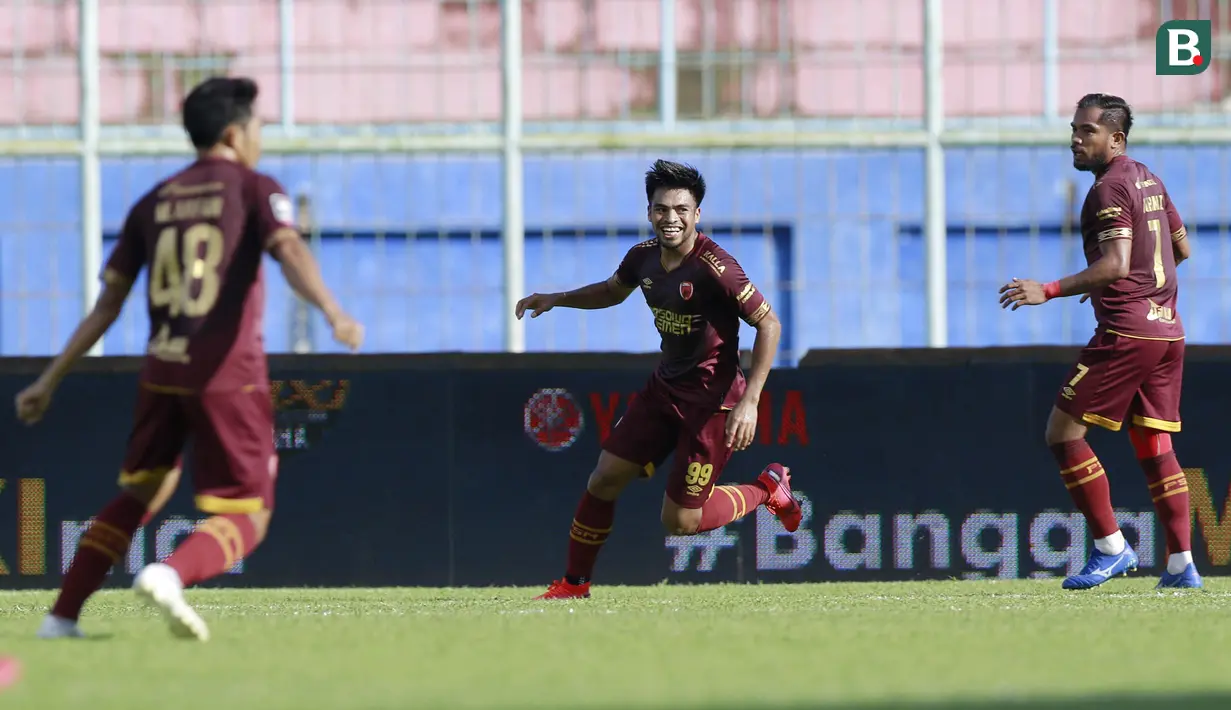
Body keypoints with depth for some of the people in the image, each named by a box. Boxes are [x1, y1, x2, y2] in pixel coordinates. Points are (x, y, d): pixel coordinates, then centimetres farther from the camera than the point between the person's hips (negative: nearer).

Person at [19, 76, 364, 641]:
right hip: (229, 375, -5)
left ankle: (62, 616, 14)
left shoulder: (153, 203, 16)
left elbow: (107, 303, 14)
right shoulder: (254, 189, 3)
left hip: (161, 372, 5)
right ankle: (170, 574, -31)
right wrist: (332, 312, -33)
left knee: (141, 493, 24)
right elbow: (289, 249, -18)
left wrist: (51, 381, 17)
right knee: (246, 515, 1)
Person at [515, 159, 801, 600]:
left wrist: (749, 402, -25)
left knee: (679, 521, -4)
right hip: (665, 388, 7)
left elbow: (768, 324, -20)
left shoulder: (714, 268, -24)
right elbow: (613, 290, 23)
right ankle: (574, 583, 19)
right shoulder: (644, 257, -1)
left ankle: (767, 490, 20)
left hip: (713, 399, -7)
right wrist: (555, 299, 9)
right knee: (603, 480, 2)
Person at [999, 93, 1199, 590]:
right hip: (1168, 329, 9)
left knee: (1063, 431, -4)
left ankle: (1110, 548, -6)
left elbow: (1116, 265, -23)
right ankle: (1181, 563, 3)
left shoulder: (1110, 189, -11)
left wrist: (1049, 291, -25)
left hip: (1126, 329, -9)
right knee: (1154, 446, 10)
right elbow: (1181, 248, 27)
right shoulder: (1149, 181, 17)